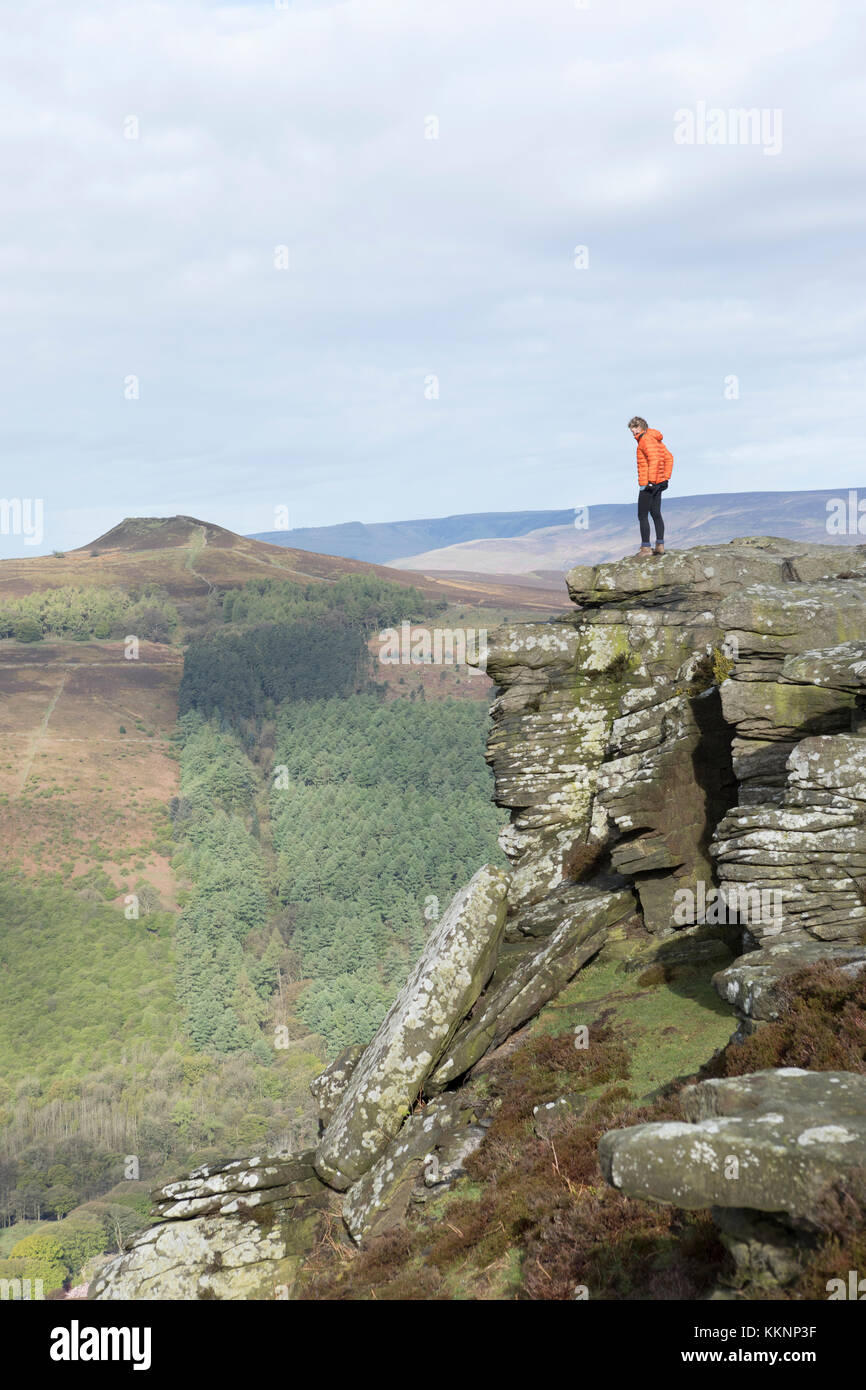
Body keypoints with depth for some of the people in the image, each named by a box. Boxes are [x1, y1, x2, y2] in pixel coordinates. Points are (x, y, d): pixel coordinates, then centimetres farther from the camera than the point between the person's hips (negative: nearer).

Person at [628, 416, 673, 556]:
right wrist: (665, 478, 18)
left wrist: (650, 481, -25)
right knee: (656, 514, 12)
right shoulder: (655, 439, 16)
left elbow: (654, 459, -25)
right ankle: (660, 545, 12)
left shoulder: (646, 439, -13)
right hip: (659, 484, 10)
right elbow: (669, 457, 21)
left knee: (642, 516, -5)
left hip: (648, 484, -10)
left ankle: (646, 547, -6)